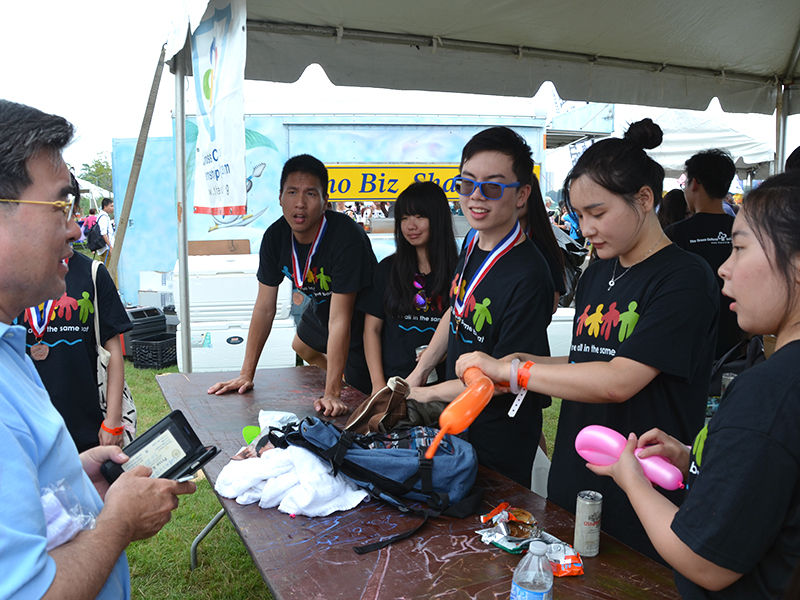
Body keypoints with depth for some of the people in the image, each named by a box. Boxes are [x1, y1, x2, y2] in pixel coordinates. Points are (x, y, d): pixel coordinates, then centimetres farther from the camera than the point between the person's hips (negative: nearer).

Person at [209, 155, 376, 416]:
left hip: (361, 316, -7)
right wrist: (246, 375, -14)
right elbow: (265, 308, -14)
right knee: (301, 348, 32)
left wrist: (332, 394, -41)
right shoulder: (275, 237, -19)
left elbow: (340, 320, -40)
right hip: (321, 305, 7)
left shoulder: (347, 238, -39)